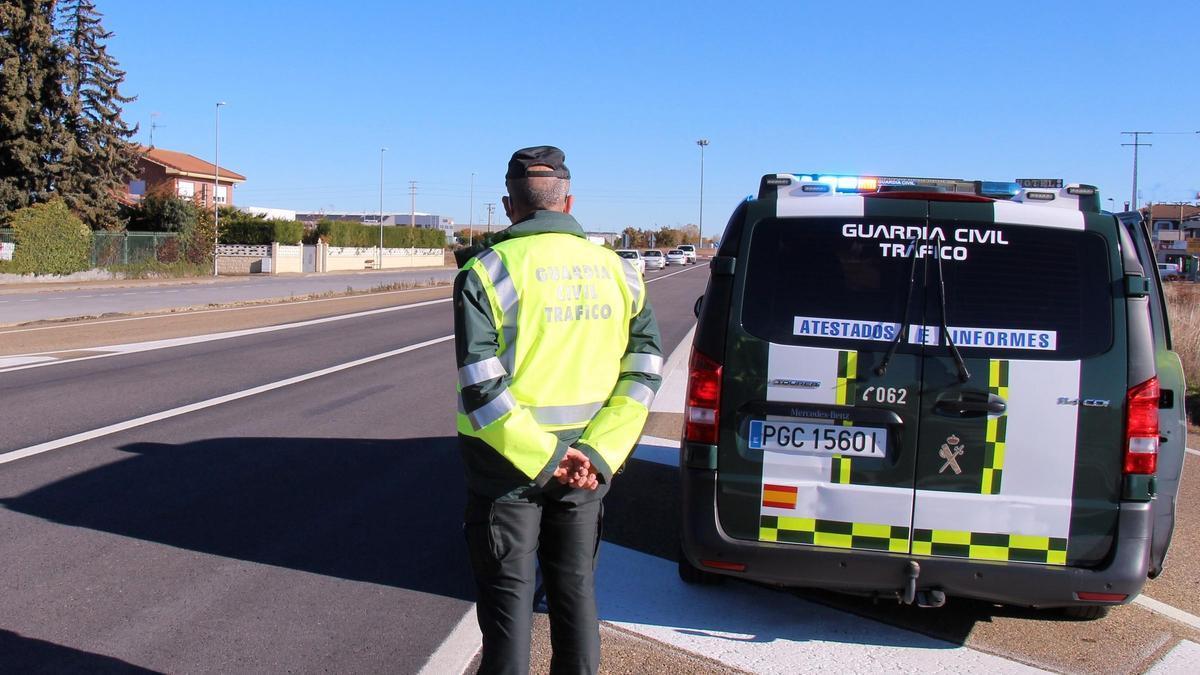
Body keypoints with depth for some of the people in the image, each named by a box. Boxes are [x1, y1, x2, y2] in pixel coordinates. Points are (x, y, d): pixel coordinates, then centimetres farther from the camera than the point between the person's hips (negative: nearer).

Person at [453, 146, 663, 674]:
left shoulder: (488, 272, -11)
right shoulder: (617, 271, 3)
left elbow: (481, 388, -19)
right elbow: (644, 374, -3)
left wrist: (545, 460, -15)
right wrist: (596, 454, -8)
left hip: (507, 469, -4)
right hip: (585, 467, 4)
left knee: (509, 600, 7)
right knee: (576, 591, 17)